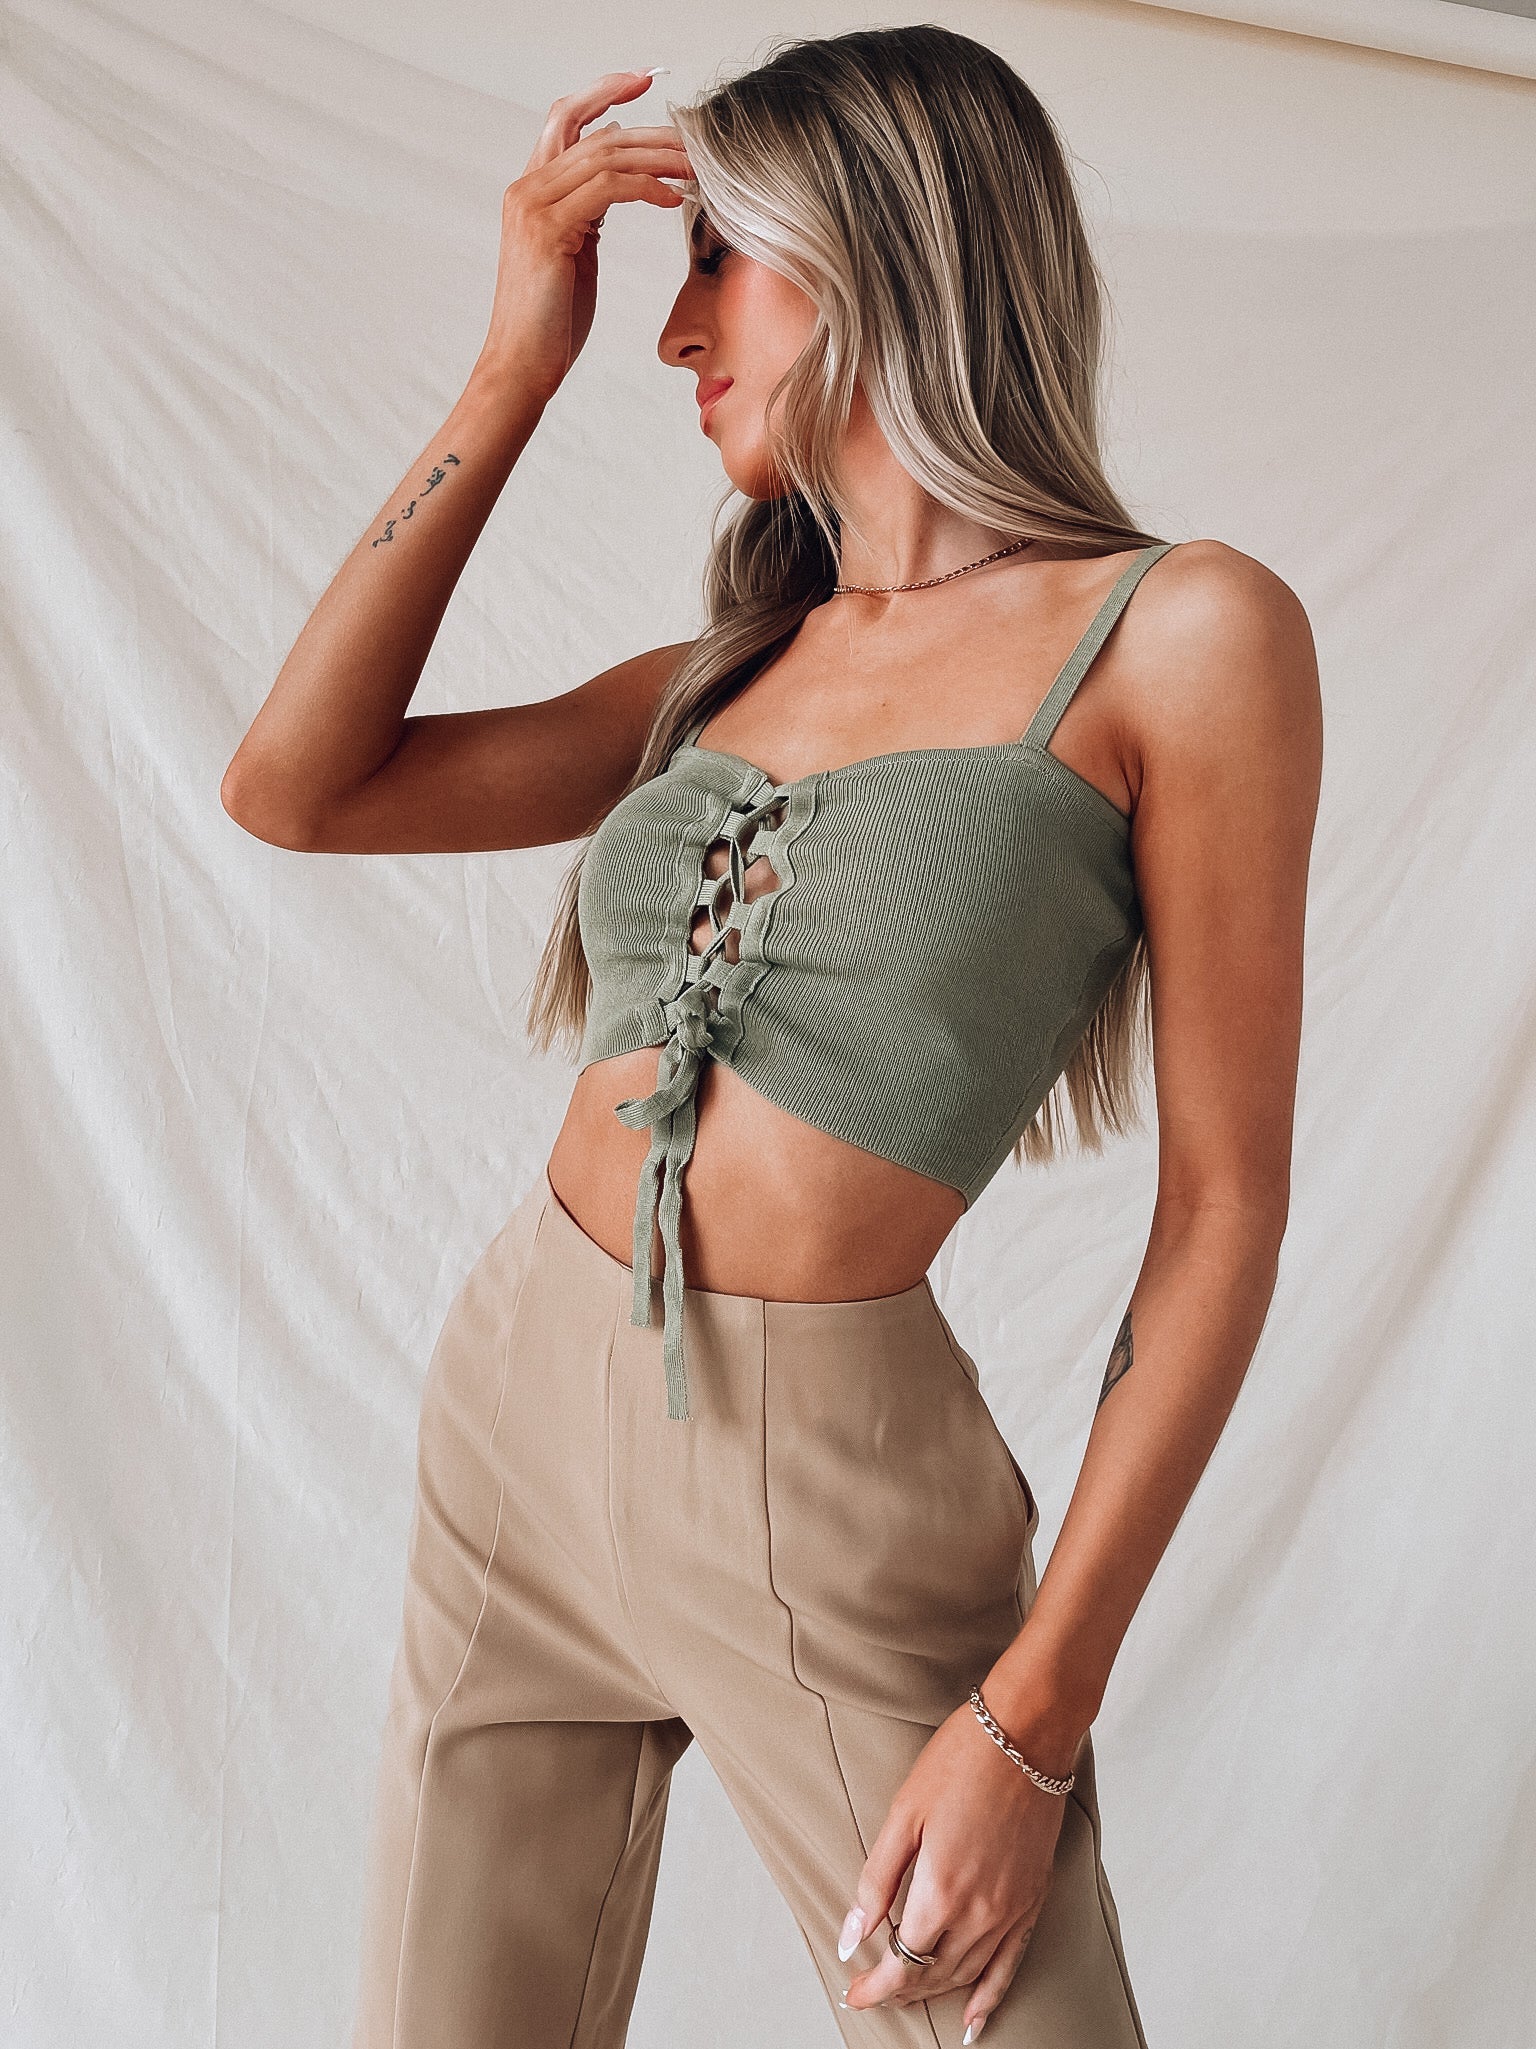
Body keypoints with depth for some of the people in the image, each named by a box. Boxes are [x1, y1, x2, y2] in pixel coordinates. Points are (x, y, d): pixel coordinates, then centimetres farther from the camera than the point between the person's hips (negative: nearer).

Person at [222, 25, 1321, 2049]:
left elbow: (1223, 1211, -9)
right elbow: (293, 789, 4)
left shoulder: (1179, 634, -7)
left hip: (827, 1496, -5)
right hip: (515, 1407, 6)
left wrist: (1035, 1716, -12)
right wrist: (512, 372, 2)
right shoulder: (726, 674, 10)